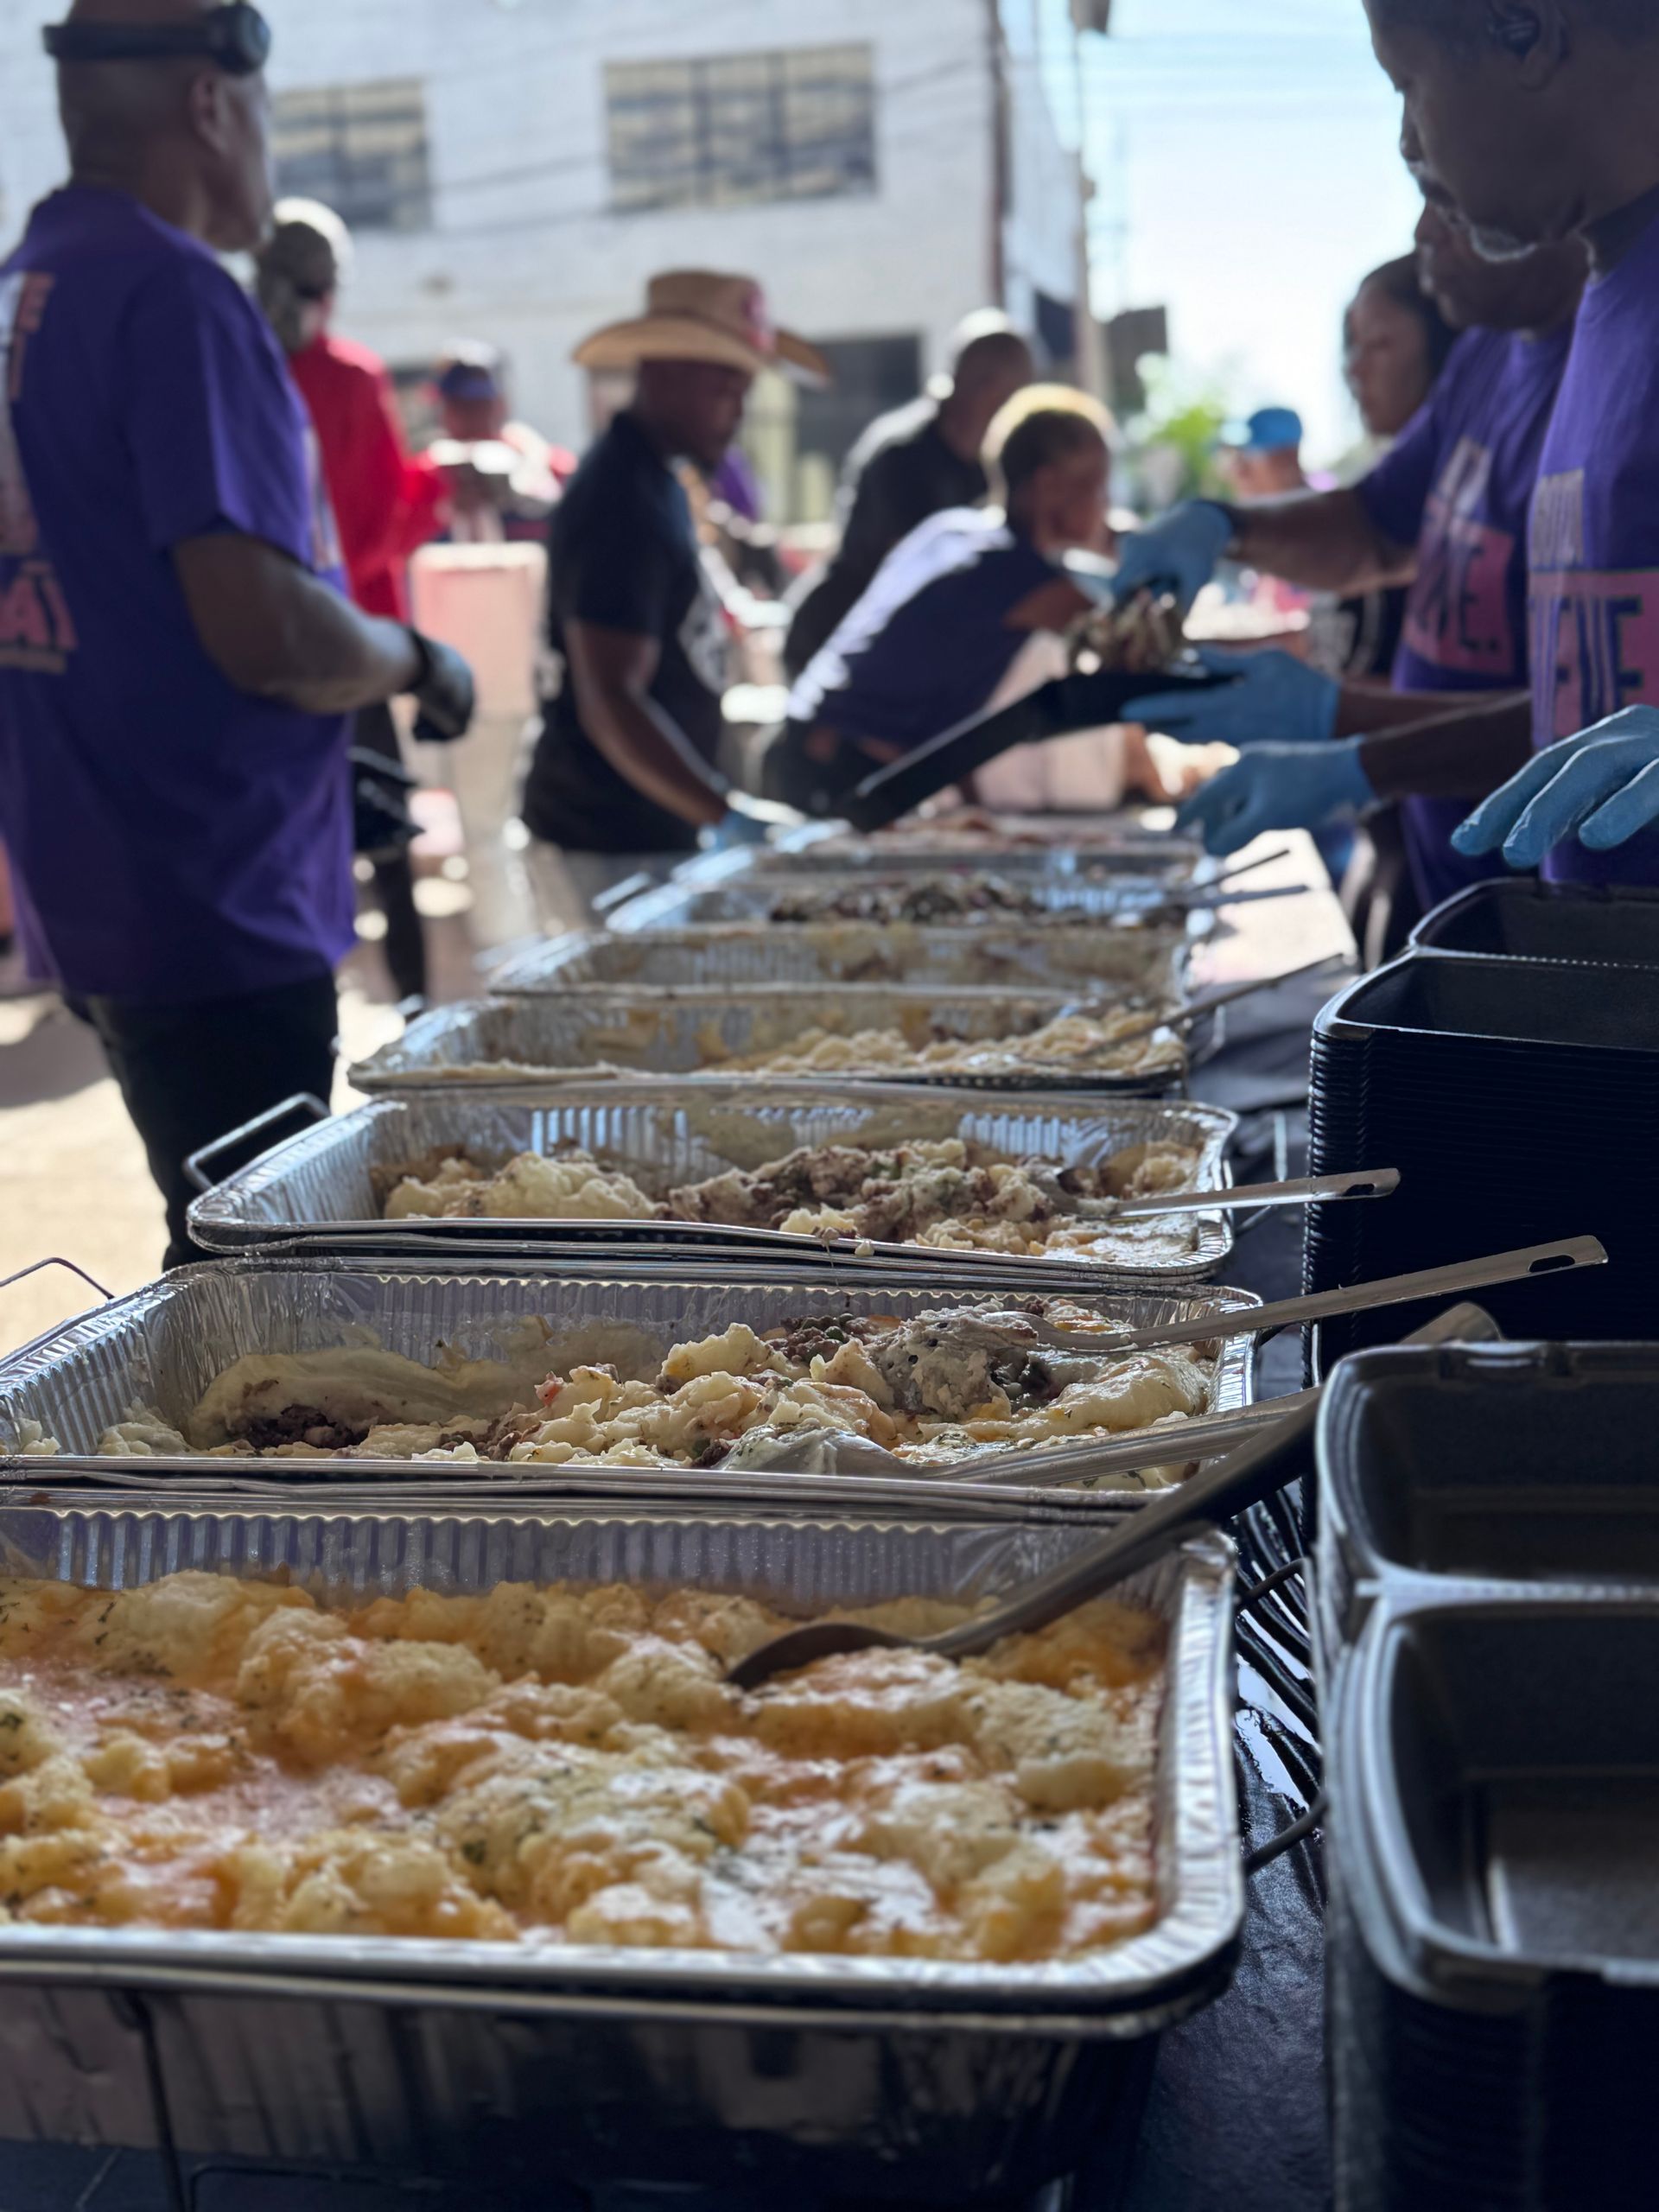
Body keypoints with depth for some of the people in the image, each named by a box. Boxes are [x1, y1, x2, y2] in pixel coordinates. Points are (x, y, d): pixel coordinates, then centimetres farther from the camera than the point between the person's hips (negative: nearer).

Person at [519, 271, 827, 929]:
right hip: (609, 849, -10)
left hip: (657, 833, 10)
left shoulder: (656, 485, 14)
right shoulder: (621, 505, -18)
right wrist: (727, 817, -31)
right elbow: (609, 704, -25)